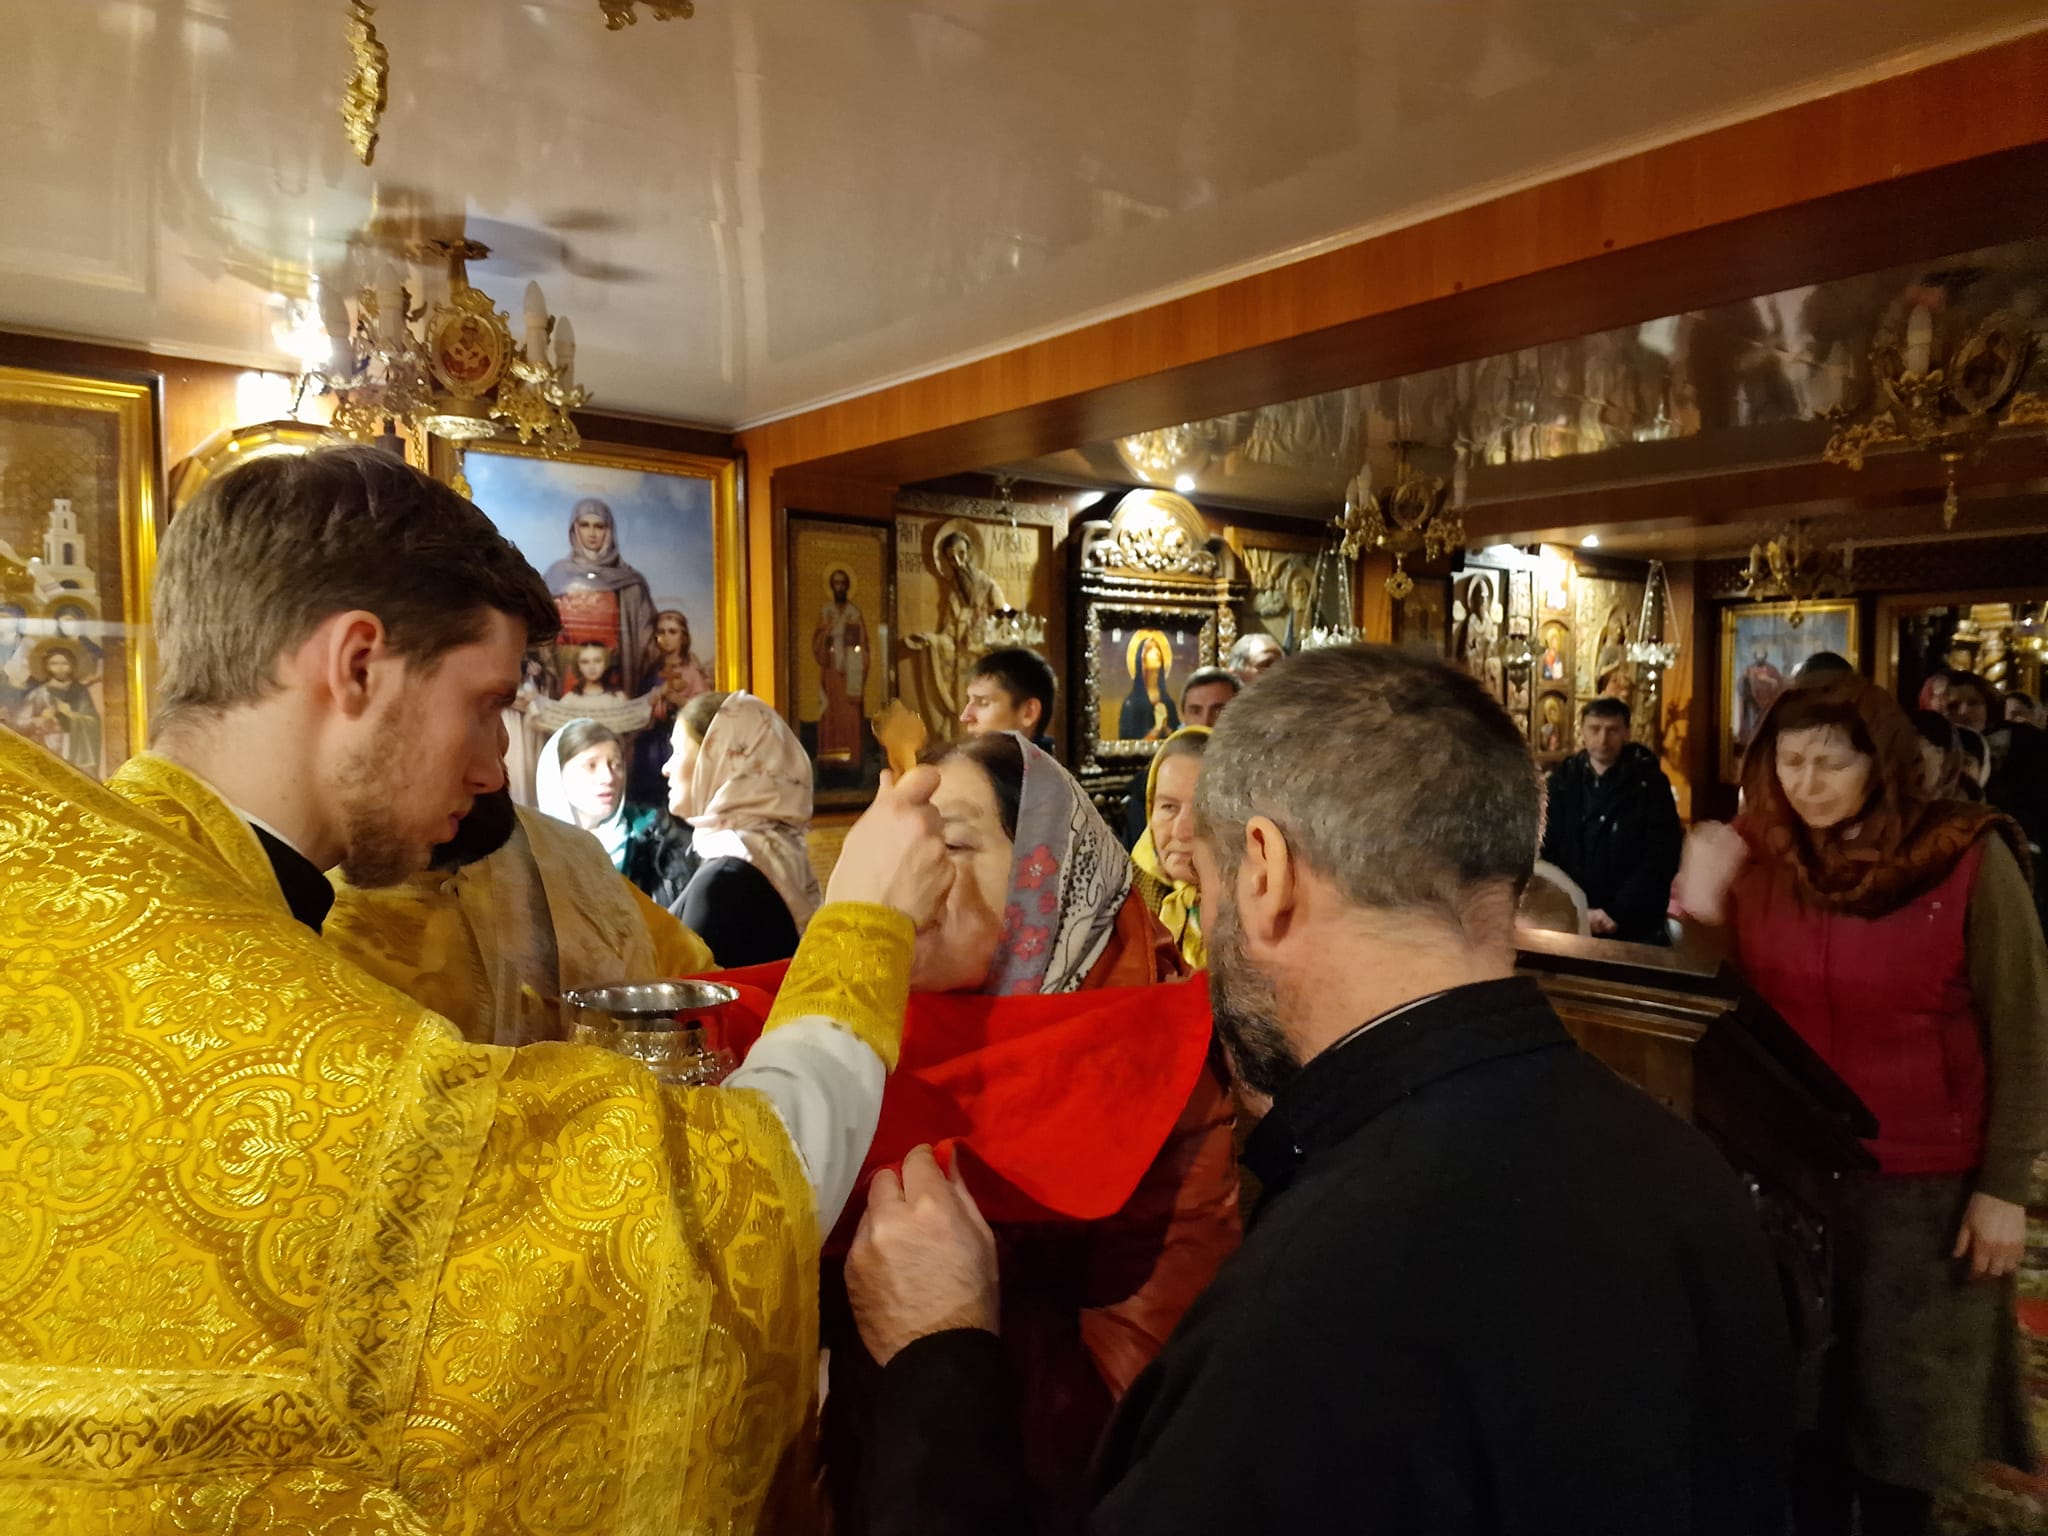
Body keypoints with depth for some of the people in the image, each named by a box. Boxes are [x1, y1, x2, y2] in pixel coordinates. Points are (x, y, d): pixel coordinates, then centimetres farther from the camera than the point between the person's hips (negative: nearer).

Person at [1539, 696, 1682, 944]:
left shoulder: (1649, 782, -5)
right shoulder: (1563, 778, 2)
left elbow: (1661, 858, -10)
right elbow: (1548, 851, -1)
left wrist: (1617, 914, -17)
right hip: (1572, 924, 2)